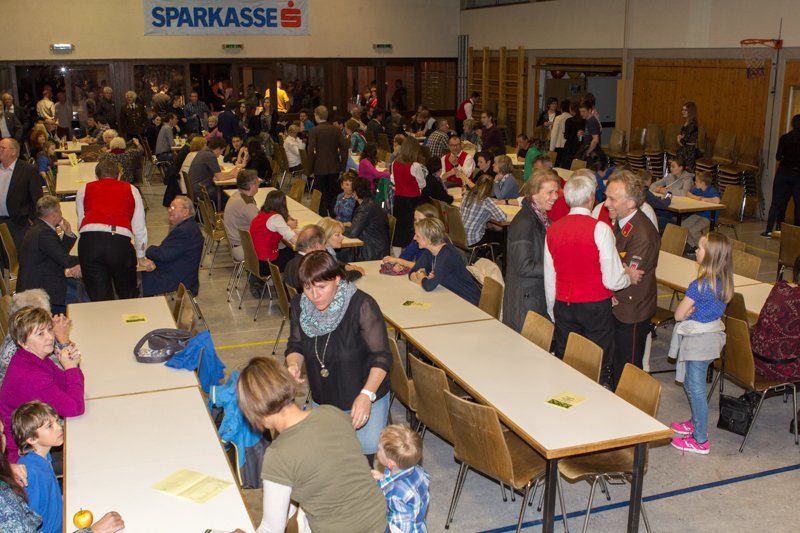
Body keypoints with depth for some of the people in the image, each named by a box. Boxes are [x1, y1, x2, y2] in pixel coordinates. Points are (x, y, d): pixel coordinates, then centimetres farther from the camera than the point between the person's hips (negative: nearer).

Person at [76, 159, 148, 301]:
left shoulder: (84, 188, 26)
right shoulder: (131, 189, 25)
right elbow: (139, 227, 26)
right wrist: (141, 256, 39)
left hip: (89, 239, 1)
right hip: (120, 240, 0)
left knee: (99, 296, 8)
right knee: (128, 295, 17)